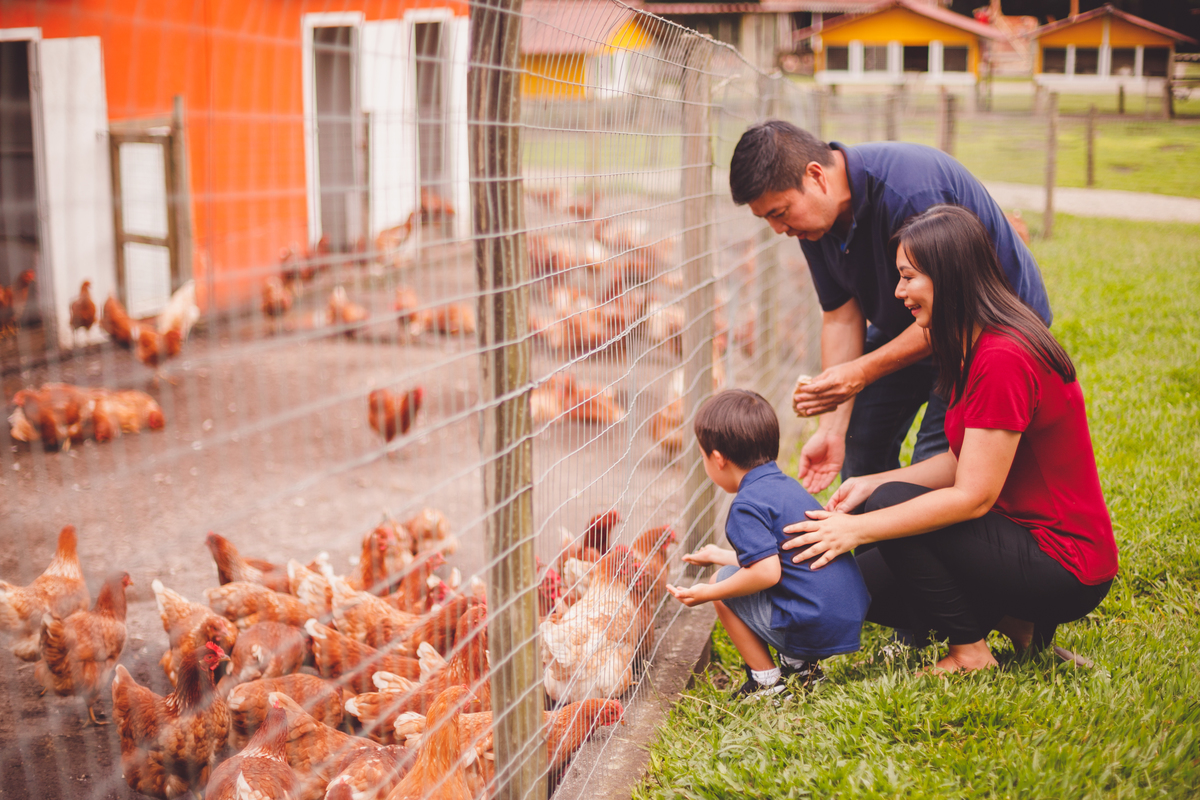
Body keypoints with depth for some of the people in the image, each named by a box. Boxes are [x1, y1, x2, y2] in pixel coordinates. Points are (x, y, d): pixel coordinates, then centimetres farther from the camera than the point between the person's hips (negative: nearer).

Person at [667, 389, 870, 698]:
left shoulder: (747, 505, -14)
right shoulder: (786, 485, 16)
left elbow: (766, 573, -24)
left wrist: (708, 593, -11)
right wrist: (721, 556, 41)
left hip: (813, 630, -10)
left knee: (723, 585, 2)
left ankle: (767, 682, 6)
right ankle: (799, 665, 18)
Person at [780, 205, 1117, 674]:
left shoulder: (1003, 358, -25)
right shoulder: (976, 348, 7)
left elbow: (973, 495, -25)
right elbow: (964, 462, 10)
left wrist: (858, 528, -22)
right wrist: (872, 483, -1)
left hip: (1065, 571, -10)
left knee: (894, 506, -20)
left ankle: (970, 654, -5)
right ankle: (1014, 621, 10)